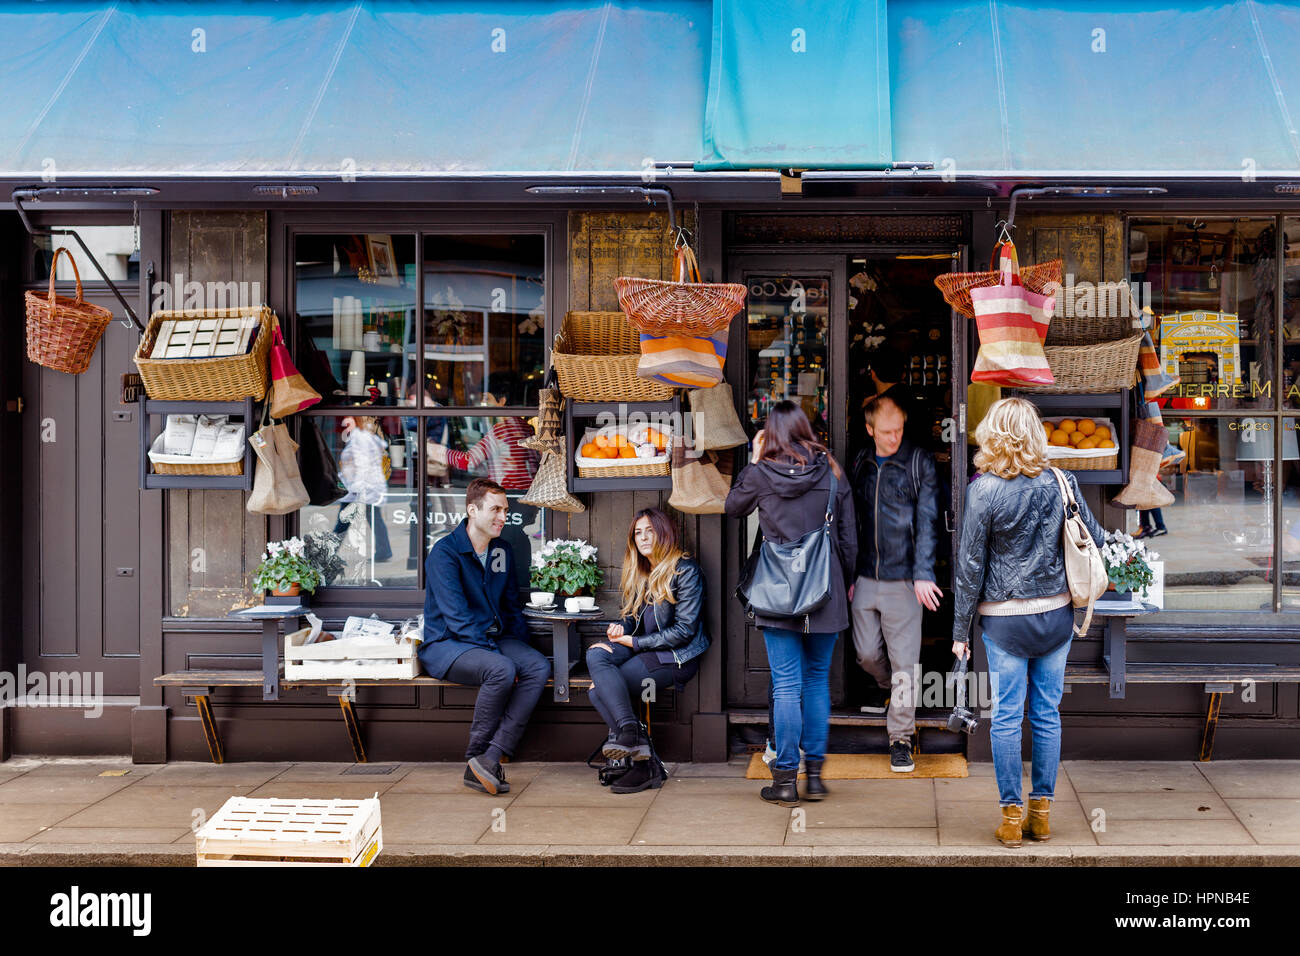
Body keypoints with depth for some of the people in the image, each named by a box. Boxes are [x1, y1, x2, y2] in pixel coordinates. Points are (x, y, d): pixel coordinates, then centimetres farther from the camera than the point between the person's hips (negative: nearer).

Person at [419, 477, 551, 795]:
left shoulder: (502, 551, 13)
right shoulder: (445, 552, -10)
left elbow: (512, 605, 21)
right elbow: (456, 616, -18)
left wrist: (519, 646, 4)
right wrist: (494, 651, -25)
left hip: (494, 639, 7)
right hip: (447, 644, -7)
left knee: (539, 666, -23)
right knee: (501, 670, -35)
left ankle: (490, 758, -29)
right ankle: (475, 758, -17)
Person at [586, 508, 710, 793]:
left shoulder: (685, 570, -7)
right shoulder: (640, 572, 17)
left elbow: (684, 630, -12)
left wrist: (635, 642, -11)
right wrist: (620, 627, -2)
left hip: (677, 656, -8)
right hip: (643, 649, 8)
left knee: (599, 691, -22)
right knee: (596, 654, -24)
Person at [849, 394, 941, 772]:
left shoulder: (920, 462, -5)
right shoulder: (861, 463, 8)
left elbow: (927, 521, -9)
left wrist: (923, 574, -18)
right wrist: (849, 572, 15)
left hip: (903, 580, -4)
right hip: (866, 577, 4)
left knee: (904, 660, -2)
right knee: (867, 652, 11)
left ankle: (901, 737, 9)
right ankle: (886, 686, 44)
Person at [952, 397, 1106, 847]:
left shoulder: (983, 490, -12)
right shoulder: (1060, 482, -3)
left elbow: (970, 565, -8)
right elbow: (1094, 539, 9)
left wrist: (960, 629, 1)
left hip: (1004, 620, -3)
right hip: (1056, 613, 3)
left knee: (1006, 717, 5)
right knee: (1047, 713, 11)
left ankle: (1011, 817, 10)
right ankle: (1041, 813, 19)